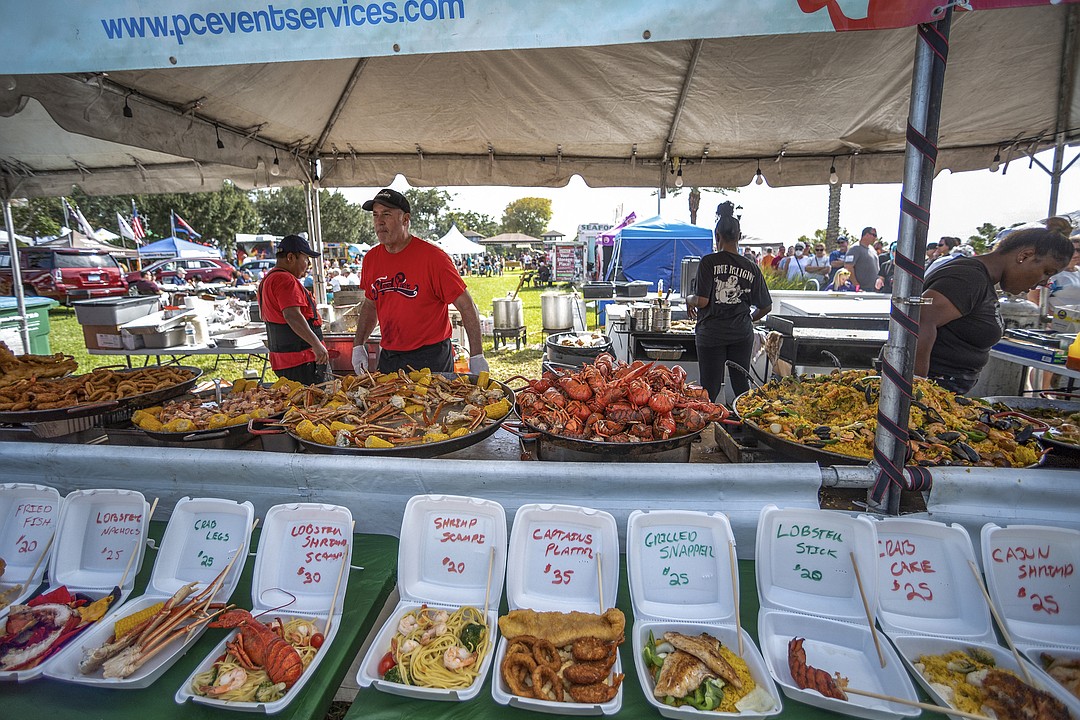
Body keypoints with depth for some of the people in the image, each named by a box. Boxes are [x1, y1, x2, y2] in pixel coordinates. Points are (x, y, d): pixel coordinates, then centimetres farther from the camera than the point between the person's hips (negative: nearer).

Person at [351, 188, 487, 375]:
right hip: (388, 358, 5)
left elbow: (466, 306, -12)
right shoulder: (371, 258, 5)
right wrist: (358, 345, 11)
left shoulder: (433, 257, -13)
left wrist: (477, 357, -16)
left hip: (431, 359, -5)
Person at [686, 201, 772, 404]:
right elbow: (766, 307, 7)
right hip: (742, 333, 3)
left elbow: (702, 301, -16)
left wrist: (689, 299, 6)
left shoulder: (709, 262, -10)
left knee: (709, 389, 4)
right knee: (741, 385, 14)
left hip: (712, 332, -3)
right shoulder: (751, 268, 1)